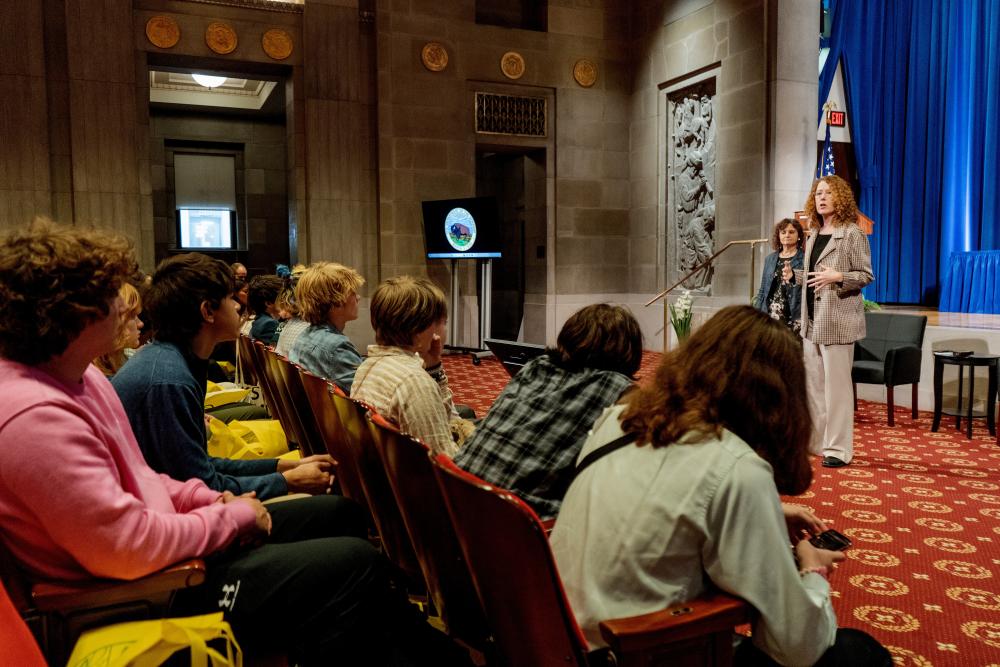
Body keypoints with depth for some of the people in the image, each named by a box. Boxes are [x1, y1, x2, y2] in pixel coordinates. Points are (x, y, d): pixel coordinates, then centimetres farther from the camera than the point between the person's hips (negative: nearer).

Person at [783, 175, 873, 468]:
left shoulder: (852, 233, -5)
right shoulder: (814, 236, 16)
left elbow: (866, 275, -7)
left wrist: (838, 276, -23)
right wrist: (794, 275, 6)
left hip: (837, 320, -7)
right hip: (812, 320, 7)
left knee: (836, 385, -5)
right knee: (812, 382, 11)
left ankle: (838, 448, 3)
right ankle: (816, 440, 22)